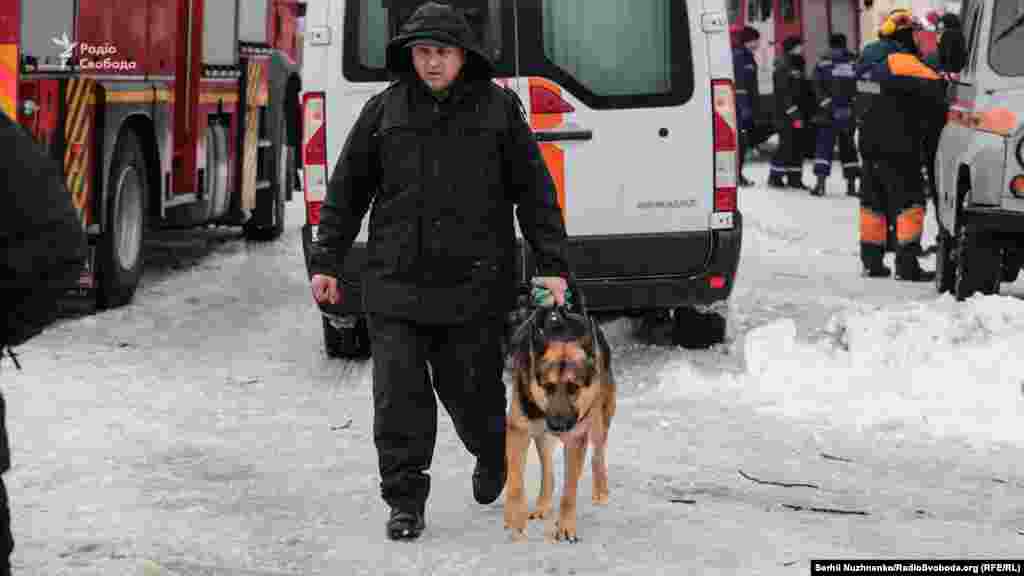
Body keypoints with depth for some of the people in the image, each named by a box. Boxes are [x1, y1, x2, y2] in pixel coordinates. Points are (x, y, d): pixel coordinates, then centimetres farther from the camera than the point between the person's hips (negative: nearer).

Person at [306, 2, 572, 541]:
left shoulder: (498, 108, 3)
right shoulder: (384, 111, 7)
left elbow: (534, 191, 2)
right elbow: (346, 192, 11)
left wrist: (552, 265, -4)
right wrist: (325, 263, 7)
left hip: (473, 284, -1)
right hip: (396, 284, 2)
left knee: (471, 389, 7)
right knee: (399, 396, -2)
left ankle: (493, 455, 38)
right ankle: (405, 502, 7)